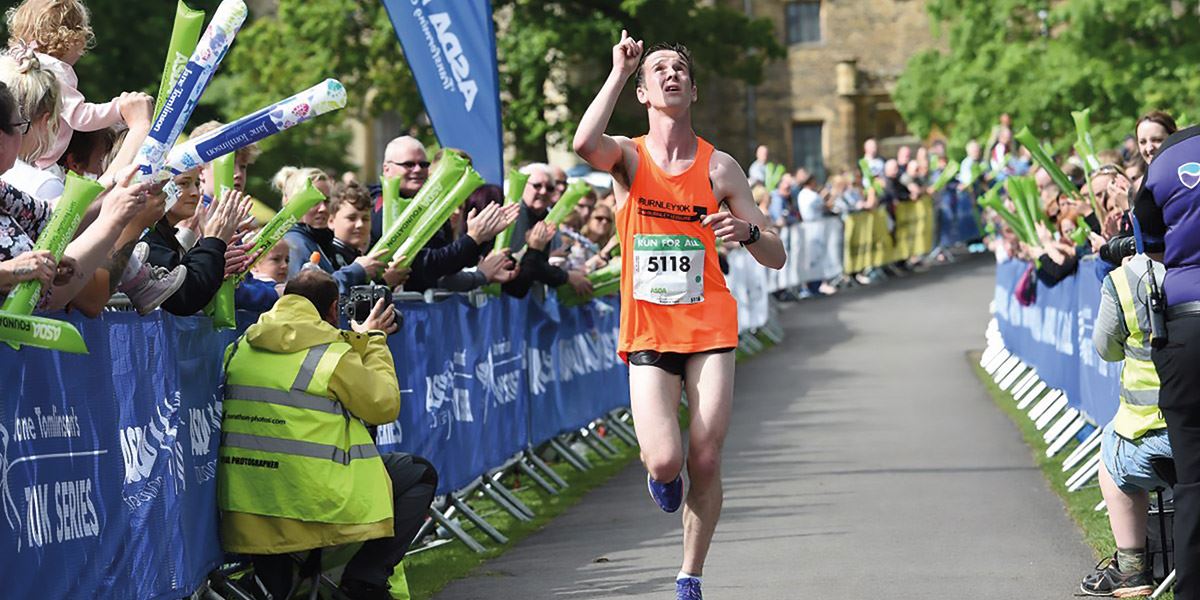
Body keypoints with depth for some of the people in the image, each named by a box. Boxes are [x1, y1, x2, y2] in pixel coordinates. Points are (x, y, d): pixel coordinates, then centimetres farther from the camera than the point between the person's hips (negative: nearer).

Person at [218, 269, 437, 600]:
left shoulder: (239, 350, 10)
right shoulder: (335, 355, -8)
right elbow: (385, 405, 3)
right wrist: (373, 342, 15)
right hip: (320, 504, -6)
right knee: (421, 475, 13)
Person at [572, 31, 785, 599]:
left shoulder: (719, 166, 4)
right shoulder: (628, 156, 2)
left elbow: (775, 257, 4)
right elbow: (585, 144, -25)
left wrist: (747, 231, -19)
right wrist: (619, 72, -17)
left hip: (709, 327, 1)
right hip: (648, 332, -1)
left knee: (705, 461, -4)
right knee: (665, 460, -15)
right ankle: (661, 476, 23)